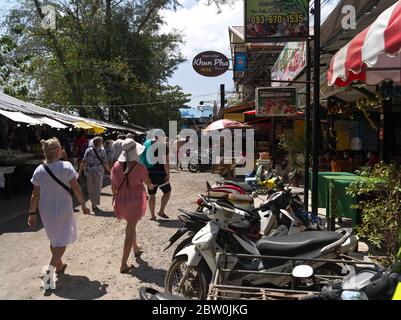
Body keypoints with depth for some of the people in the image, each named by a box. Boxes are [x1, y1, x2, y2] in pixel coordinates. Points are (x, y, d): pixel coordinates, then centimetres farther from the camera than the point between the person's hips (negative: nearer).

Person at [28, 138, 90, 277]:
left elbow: (35, 195, -1)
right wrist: (83, 205, -3)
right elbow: (76, 189, -14)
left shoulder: (39, 170, -5)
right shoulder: (66, 167, -16)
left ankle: (59, 265, 40)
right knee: (62, 241, 8)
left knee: (53, 239, 23)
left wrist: (32, 213, 8)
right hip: (62, 209, -4)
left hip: (46, 211, 5)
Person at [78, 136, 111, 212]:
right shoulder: (102, 150, -5)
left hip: (89, 171, 1)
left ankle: (93, 203, 24)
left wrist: (80, 171, -5)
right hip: (99, 172, -1)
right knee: (97, 188, 9)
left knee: (91, 188, 15)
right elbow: (105, 163, -7)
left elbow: (83, 162, -8)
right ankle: (94, 205, 8)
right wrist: (110, 170, 6)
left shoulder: (88, 150, -2)